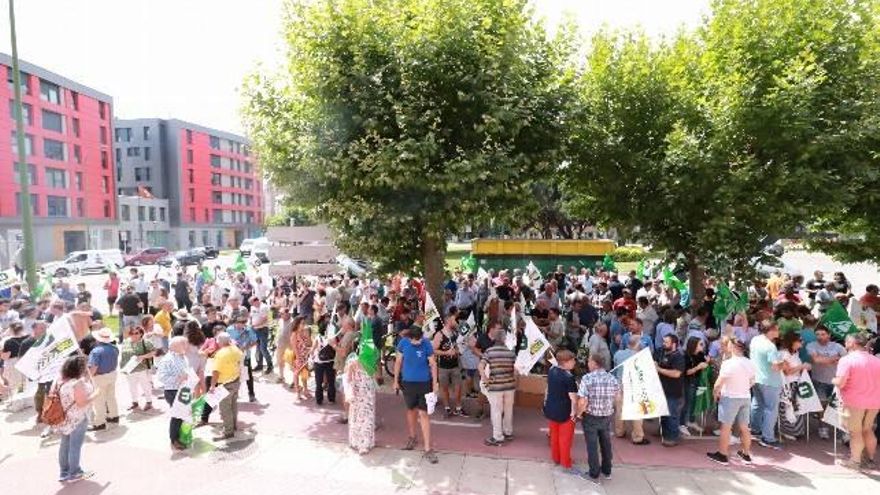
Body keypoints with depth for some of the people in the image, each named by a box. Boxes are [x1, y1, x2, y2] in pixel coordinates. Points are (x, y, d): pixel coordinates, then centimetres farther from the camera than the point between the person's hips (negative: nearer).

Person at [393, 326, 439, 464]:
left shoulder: (426, 344, -15)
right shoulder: (403, 343, -9)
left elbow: (433, 364, -6)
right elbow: (398, 362, 3)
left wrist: (435, 382, -7)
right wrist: (396, 380, 6)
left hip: (424, 383, -2)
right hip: (407, 382, 3)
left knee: (423, 414, -4)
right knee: (411, 410, 19)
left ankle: (427, 449, 2)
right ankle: (412, 437, 42)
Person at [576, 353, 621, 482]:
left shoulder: (587, 378, -21)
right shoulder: (612, 378, -8)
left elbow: (582, 402, -23)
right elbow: (617, 397, 6)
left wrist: (578, 413, -5)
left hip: (590, 417, -4)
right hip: (607, 416, 4)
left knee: (592, 445, 12)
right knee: (606, 443, 22)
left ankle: (594, 474, 24)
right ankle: (607, 471, 37)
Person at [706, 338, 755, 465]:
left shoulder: (728, 363, -21)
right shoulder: (749, 363, 1)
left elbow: (718, 384, -19)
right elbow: (752, 381, 12)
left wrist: (715, 393, -2)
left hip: (730, 398, -7)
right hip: (745, 397, 7)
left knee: (726, 427, 2)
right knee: (744, 427, 16)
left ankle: (722, 455, 9)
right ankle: (746, 454, 27)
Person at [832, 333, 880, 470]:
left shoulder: (846, 360, -15)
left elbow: (840, 383, -21)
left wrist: (833, 380, 0)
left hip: (854, 402, -6)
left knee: (855, 432, 7)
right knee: (867, 430, 20)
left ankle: (855, 461, 15)